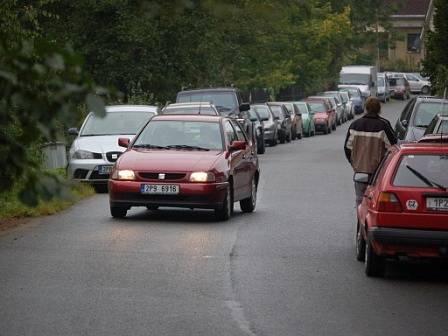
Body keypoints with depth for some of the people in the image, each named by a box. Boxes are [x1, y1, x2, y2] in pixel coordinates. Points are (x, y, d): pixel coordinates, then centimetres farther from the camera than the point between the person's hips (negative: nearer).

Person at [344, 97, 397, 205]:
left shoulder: (355, 125, 4)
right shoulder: (383, 125, -9)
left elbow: (348, 147, 8)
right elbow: (392, 146, -6)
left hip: (359, 169, 3)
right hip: (378, 171, -3)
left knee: (360, 200, 10)